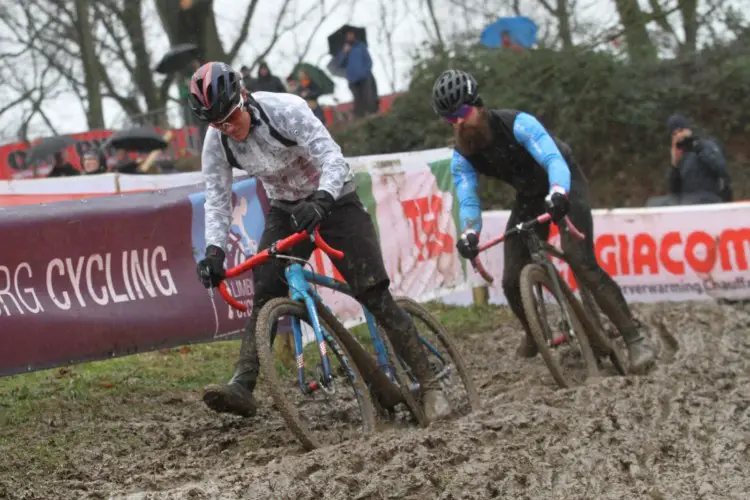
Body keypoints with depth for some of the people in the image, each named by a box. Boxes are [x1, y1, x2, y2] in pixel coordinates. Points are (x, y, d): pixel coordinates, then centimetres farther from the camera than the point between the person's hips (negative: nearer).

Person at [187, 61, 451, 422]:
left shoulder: (286, 110, -28)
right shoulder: (216, 143, -13)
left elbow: (333, 160, -33)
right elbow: (217, 201, -6)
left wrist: (320, 202, -51)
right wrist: (213, 250, -22)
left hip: (333, 201, -4)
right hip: (286, 212, 4)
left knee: (375, 297, -12)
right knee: (264, 299, -15)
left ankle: (428, 385, -6)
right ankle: (242, 386, -19)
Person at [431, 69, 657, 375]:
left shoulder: (516, 124, -30)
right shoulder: (462, 157, -15)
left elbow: (555, 160, -41)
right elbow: (467, 200, -23)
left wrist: (558, 194, -62)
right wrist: (468, 232, -46)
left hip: (563, 185, -5)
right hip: (529, 197, 5)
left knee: (581, 262, -26)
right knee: (512, 282, -5)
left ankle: (636, 340, -25)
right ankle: (534, 335, 28)